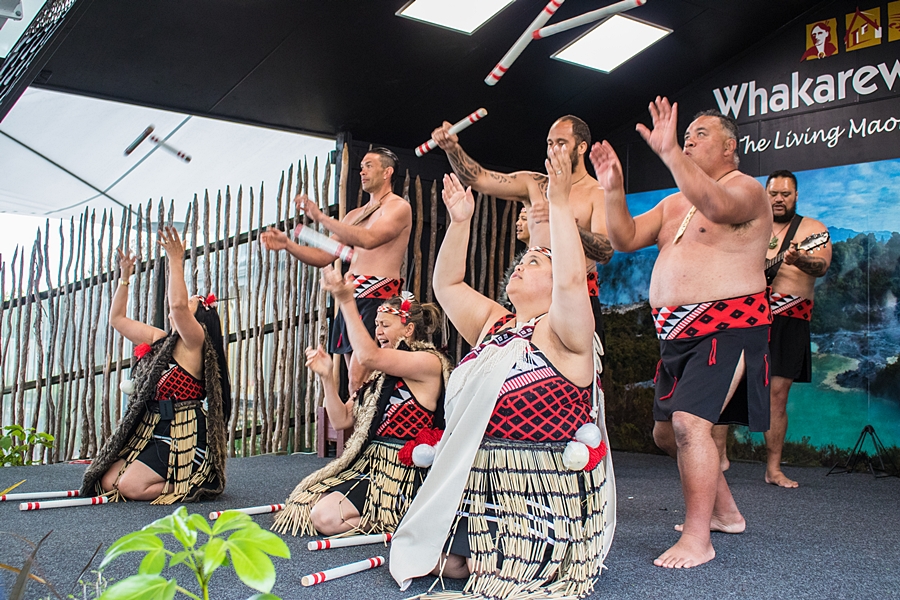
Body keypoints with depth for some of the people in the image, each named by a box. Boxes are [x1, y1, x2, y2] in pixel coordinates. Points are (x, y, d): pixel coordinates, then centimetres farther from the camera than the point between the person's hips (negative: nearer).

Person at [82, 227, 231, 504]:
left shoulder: (194, 342, -9)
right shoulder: (158, 340, 15)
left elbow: (178, 304, -30)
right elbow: (117, 318, 23)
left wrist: (176, 260, -25)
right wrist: (125, 278, 16)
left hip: (183, 434, -9)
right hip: (150, 430, 9)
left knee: (130, 486, -18)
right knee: (108, 481, 0)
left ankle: (200, 482, 0)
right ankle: (172, 478, 15)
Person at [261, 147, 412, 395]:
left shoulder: (398, 207, -1)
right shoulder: (355, 215, 23)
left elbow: (368, 239, -20)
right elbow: (324, 256, 18)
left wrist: (321, 217, -19)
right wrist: (287, 244, 3)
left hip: (377, 296, -8)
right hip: (351, 297, 8)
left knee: (358, 379, -18)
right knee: (355, 379, 5)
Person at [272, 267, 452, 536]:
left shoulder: (429, 362, -11)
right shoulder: (380, 372, 14)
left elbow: (368, 356, -26)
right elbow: (342, 420, 11)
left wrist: (346, 301, -27)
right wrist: (327, 377, -2)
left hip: (402, 473, -8)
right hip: (368, 462, 8)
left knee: (325, 517, -19)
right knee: (304, 505, -3)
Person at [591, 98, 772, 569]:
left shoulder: (745, 190, -7)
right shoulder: (673, 203, 18)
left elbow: (717, 206, -31)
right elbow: (625, 240, 10)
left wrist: (669, 152, -39)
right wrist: (613, 190, -5)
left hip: (727, 327, -9)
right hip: (678, 333, 9)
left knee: (690, 423, -23)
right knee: (666, 432, 15)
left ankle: (697, 539, -12)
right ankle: (725, 512, 33)